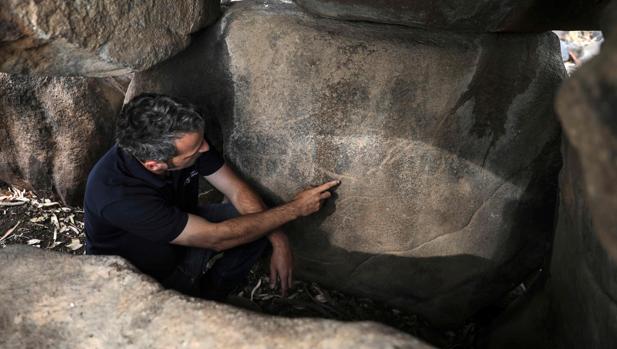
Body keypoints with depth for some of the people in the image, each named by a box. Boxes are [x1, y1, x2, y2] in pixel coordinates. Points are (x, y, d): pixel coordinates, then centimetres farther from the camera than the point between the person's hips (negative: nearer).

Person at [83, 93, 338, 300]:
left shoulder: (184, 139, -21)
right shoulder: (117, 195, -39)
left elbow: (237, 190, -9)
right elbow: (216, 238, -34)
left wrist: (279, 242, -20)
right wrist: (294, 209, -29)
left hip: (183, 229, 6)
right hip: (140, 275, -6)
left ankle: (211, 293, 5)